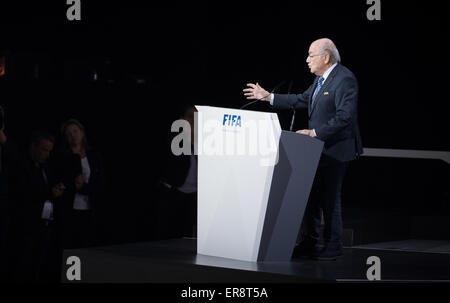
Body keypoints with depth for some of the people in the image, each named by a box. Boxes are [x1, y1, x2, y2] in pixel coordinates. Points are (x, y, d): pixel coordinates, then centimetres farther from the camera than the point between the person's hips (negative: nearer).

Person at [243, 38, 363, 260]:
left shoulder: (344, 79, -18)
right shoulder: (321, 78, 12)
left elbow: (344, 116, -25)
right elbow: (302, 100, 18)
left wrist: (314, 133, -24)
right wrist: (268, 97, 15)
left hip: (336, 150, -9)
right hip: (318, 148, 9)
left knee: (329, 198, -1)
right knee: (311, 197, 12)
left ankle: (333, 246, 11)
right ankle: (308, 243, 22)